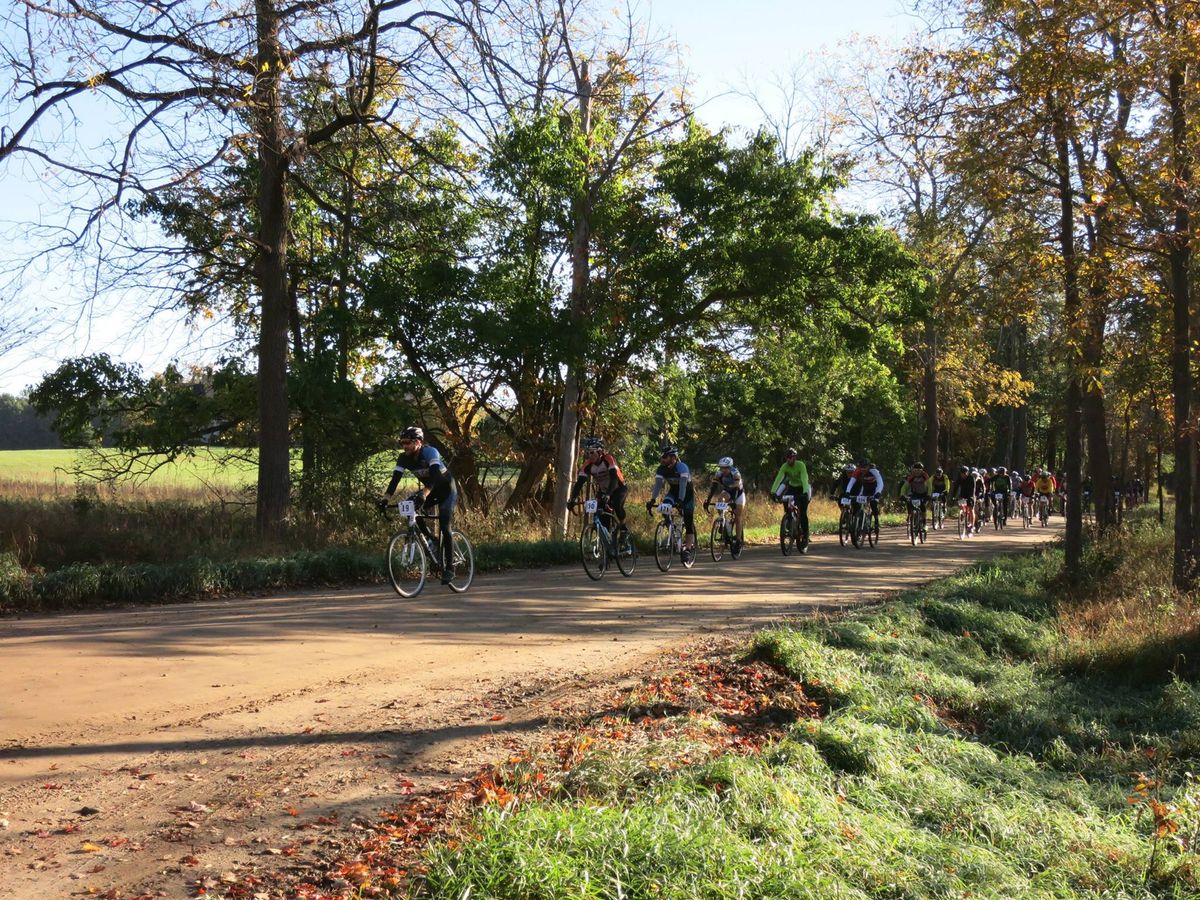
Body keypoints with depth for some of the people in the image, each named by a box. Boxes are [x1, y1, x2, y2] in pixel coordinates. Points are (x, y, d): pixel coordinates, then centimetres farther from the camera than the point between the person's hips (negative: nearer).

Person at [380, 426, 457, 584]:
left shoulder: (430, 452, -29)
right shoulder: (403, 458, -12)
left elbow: (435, 475, -43)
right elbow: (395, 479, -19)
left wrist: (424, 494, -58)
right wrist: (385, 499, -33)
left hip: (447, 489, -6)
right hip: (430, 490, 6)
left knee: (444, 527, -15)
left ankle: (449, 569, -8)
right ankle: (431, 540, 0)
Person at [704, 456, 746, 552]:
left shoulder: (735, 474, -32)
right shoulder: (719, 474, -23)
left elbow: (735, 488, -42)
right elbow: (713, 488, -28)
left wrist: (732, 501, -55)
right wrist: (707, 501, -38)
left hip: (738, 493, -3)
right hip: (727, 492, 3)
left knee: (738, 517, -10)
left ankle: (738, 541, -5)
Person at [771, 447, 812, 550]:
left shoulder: (800, 465, -26)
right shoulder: (784, 466, -17)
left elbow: (804, 479, -38)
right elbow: (778, 478, -28)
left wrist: (805, 492, -53)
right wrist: (773, 492, -42)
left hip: (802, 488, -4)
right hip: (792, 487, 4)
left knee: (803, 514, -12)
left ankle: (805, 539, -6)